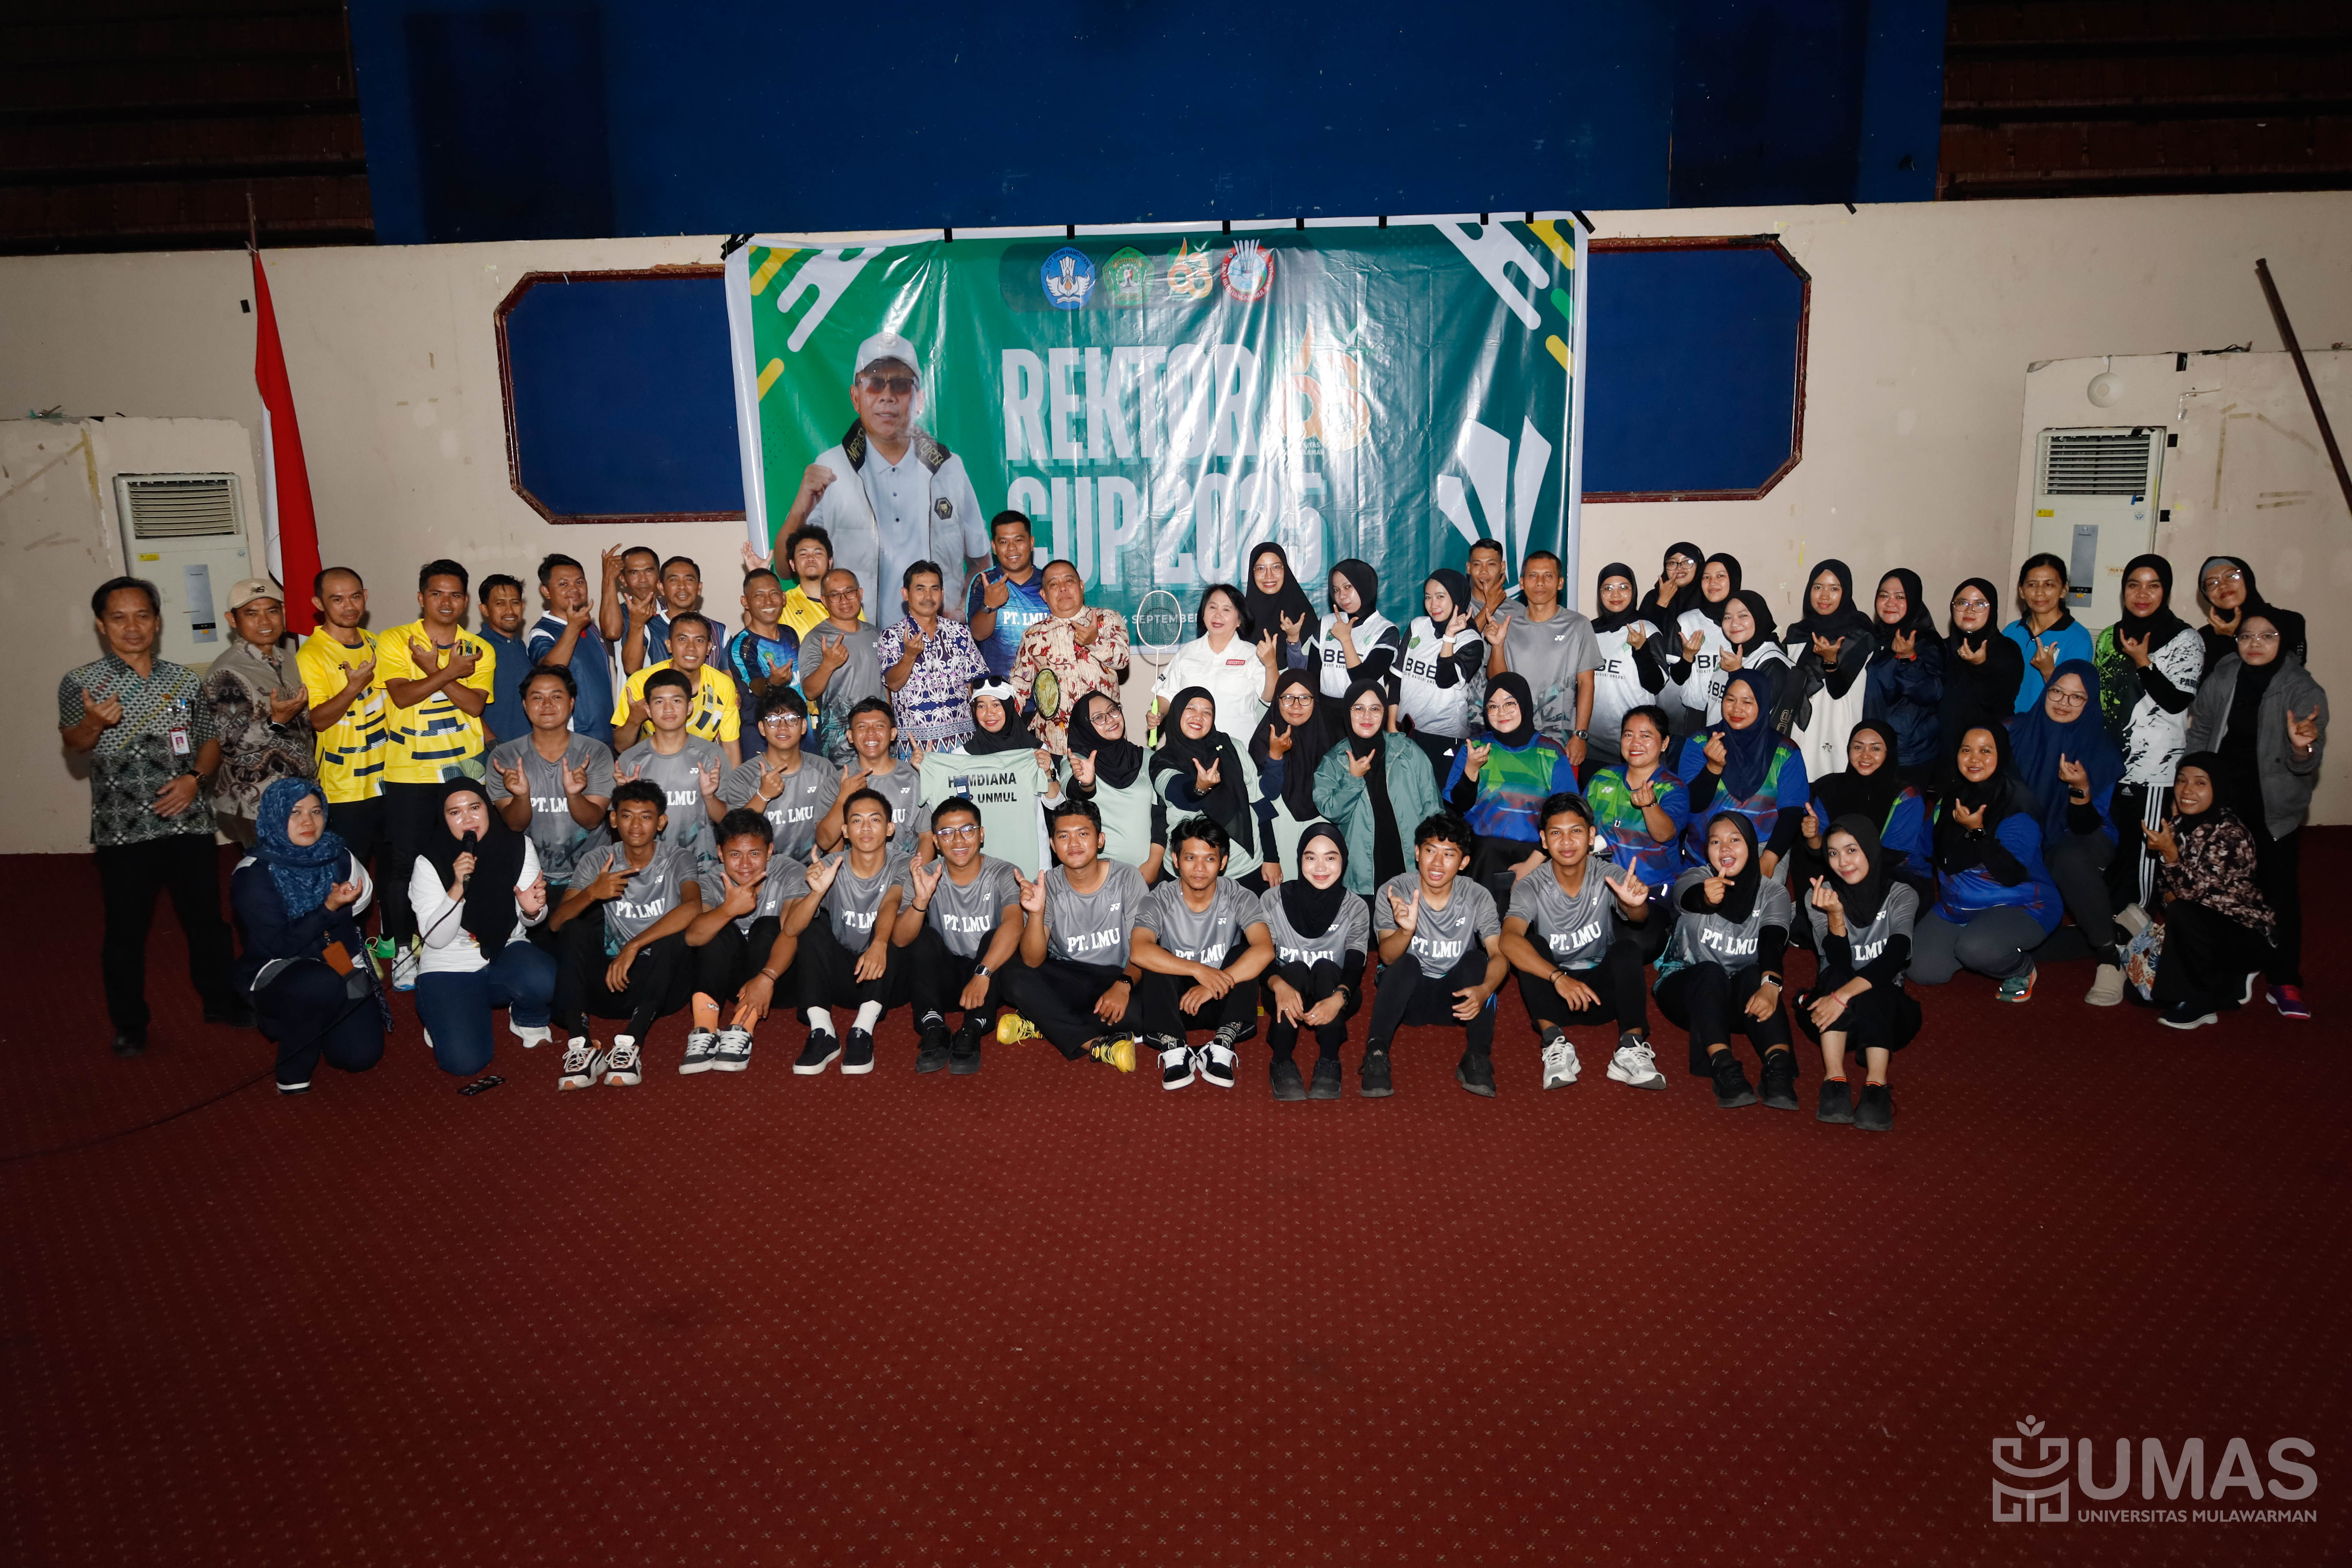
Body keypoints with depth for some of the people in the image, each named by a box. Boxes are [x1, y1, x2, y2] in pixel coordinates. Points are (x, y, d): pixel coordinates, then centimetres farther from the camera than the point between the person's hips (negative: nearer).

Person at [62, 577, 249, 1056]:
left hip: (188, 821, 2)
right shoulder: (81, 684, -3)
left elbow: (210, 741, 13)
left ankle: (222, 1001, 28)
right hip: (122, 830, -2)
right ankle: (130, 1025, 22)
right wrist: (95, 723, -39)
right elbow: (72, 741, -16)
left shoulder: (185, 681, 6)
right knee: (126, 929, 7)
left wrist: (196, 777, -7)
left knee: (206, 917, 11)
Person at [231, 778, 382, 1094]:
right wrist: (329, 908, -26)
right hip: (276, 971, -4)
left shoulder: (337, 856, 0)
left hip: (339, 967, 4)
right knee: (320, 985, -40)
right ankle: (293, 1073, -15)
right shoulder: (254, 874, -12)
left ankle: (310, 1025, 22)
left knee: (361, 1054, -14)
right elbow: (277, 945, -19)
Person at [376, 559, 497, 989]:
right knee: (404, 863, 1)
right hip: (409, 774, -2)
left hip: (463, 771, 2)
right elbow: (402, 695, -14)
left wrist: (434, 670, -17)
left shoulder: (479, 651, 6)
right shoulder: (394, 641, 0)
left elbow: (475, 703, -8)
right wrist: (451, 673, -18)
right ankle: (403, 949, 15)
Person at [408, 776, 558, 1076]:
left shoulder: (518, 846, -6)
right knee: (465, 1062, -22)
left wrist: (532, 910, -25)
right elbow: (435, 938, -15)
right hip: (449, 967, -1)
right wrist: (457, 888, -29)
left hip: (506, 953, 1)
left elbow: (530, 919, 1)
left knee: (544, 981, -36)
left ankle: (527, 1018, 2)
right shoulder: (429, 863, -11)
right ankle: (440, 1016, 15)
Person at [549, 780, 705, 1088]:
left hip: (660, 984, -2)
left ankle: (631, 1043, -34)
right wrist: (591, 893, -28)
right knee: (576, 929, -20)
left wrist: (634, 946, -33)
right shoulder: (598, 860, 2)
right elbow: (556, 922, -8)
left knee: (672, 935, -31)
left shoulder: (676, 860, -6)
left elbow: (693, 907, -28)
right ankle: (579, 1045, -30)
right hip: (610, 978, 3)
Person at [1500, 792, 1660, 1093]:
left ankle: (1632, 1049, -31)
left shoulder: (1610, 878, -12)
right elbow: (1509, 941, -33)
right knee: (1533, 945, -27)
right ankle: (1554, 1043, -32)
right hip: (1551, 993, -1)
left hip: (1603, 989, 1)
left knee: (1628, 946, -27)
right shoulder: (1531, 887, -15)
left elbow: (1639, 918, -31)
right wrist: (1558, 977, -47)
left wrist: (1635, 905, -57)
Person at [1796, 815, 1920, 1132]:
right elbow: (1839, 965, -16)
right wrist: (1835, 916, -34)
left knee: (1872, 988, -33)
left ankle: (1877, 1088, -42)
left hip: (1885, 1010, -1)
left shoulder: (1901, 895, -6)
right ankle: (1835, 1083, -40)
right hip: (1833, 1015, 1)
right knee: (1835, 977, -31)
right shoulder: (1820, 895, -4)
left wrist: (1844, 996, -37)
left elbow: (1893, 959, -24)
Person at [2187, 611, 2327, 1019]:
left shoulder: (2304, 690, -9)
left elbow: (2306, 763, -16)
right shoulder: (2220, 681, -2)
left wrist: (2303, 747, -38)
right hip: (2223, 804, 2)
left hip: (2276, 811, -2)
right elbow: (2199, 736, 10)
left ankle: (2285, 982, 10)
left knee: (2280, 893, 0)